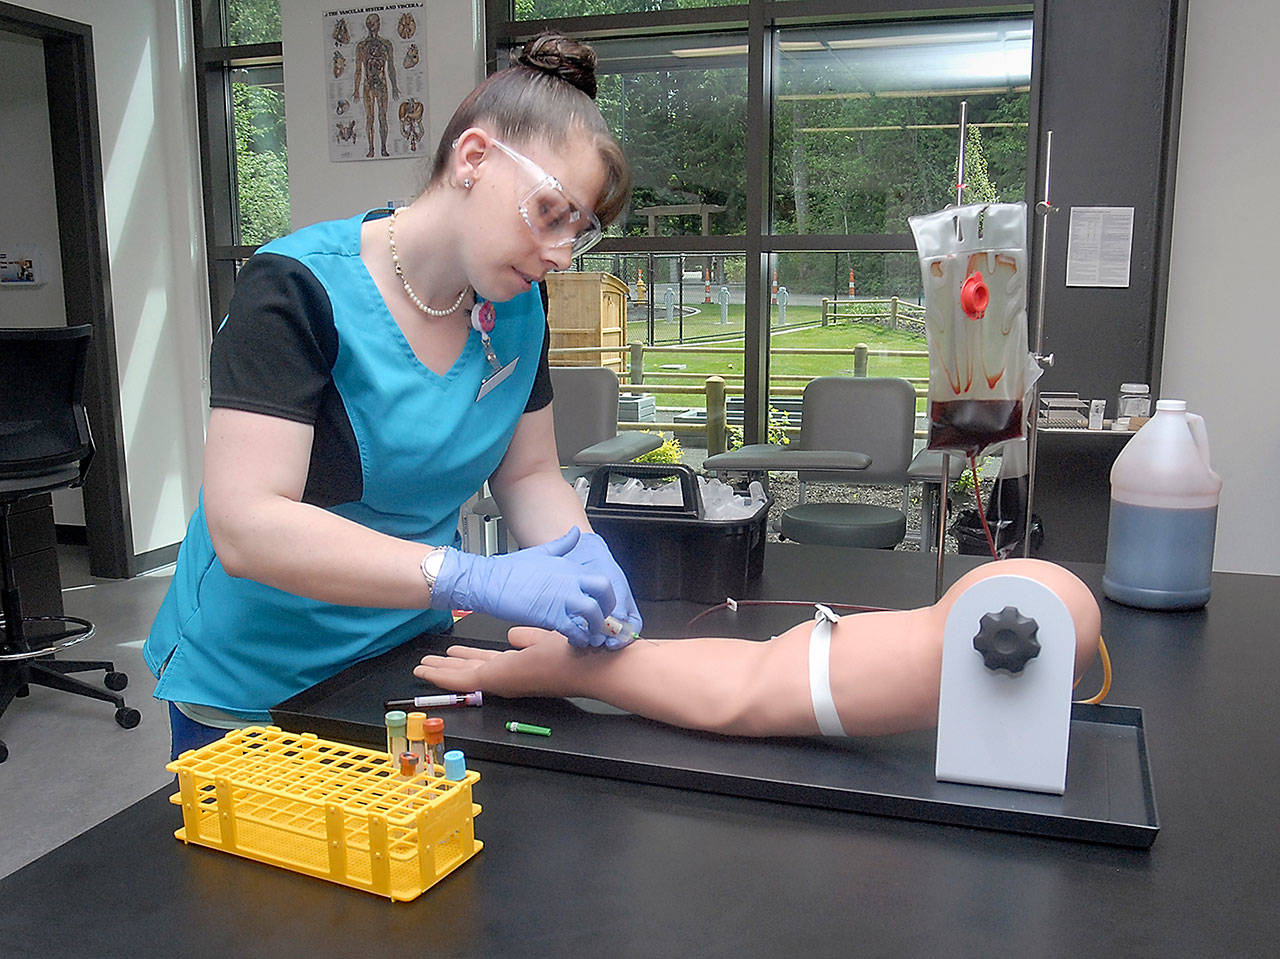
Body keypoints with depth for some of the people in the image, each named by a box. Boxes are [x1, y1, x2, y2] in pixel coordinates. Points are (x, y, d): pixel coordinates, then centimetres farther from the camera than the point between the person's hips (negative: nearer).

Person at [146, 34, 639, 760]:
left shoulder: (519, 307, -4)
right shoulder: (299, 289, -23)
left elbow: (529, 475, 4)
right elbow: (245, 527, -30)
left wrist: (585, 558, -18)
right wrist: (477, 579, -39)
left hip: (411, 664, 6)